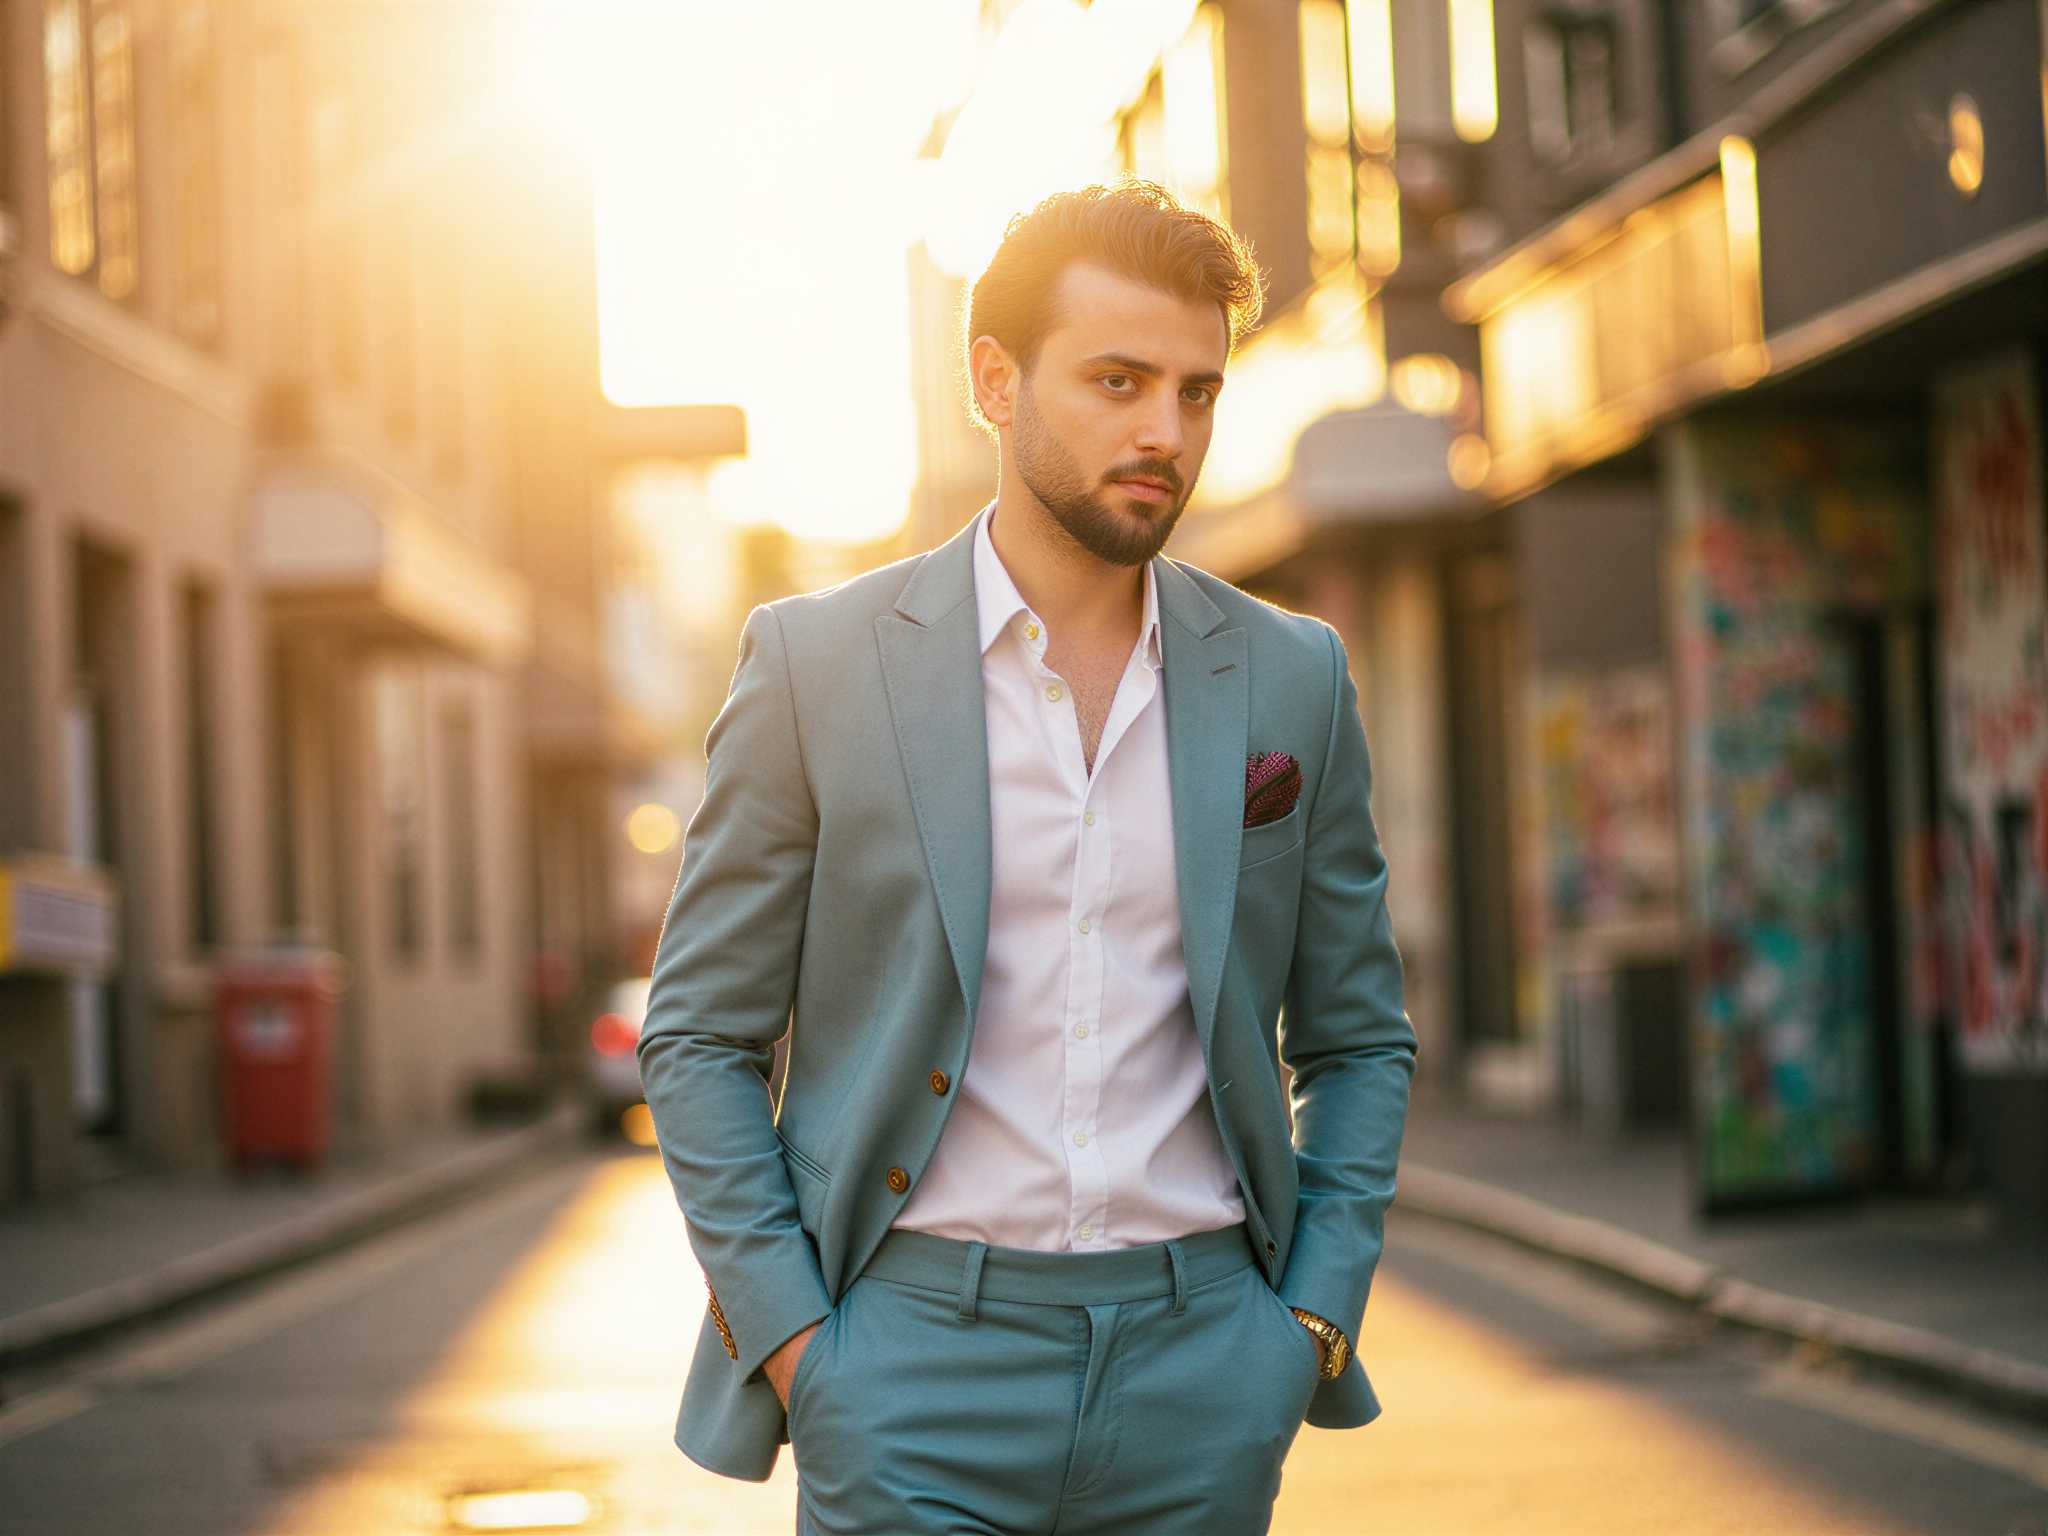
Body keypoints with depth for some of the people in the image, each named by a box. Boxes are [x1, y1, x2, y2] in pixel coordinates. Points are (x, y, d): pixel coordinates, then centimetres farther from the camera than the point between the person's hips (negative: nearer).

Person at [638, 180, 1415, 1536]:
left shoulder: (1288, 680, 7)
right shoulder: (820, 660, 0)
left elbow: (1358, 1041, 14)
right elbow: (698, 1036, 3)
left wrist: (1313, 1319, 3)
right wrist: (790, 1339, -6)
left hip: (1199, 1378, 2)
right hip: (915, 1366, -2)